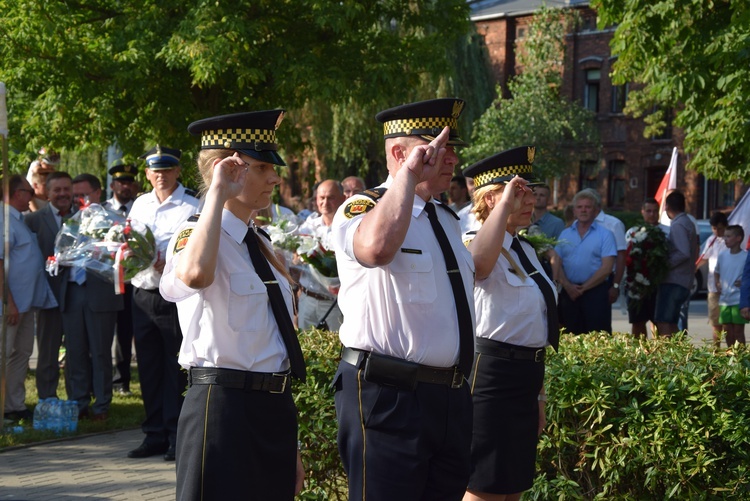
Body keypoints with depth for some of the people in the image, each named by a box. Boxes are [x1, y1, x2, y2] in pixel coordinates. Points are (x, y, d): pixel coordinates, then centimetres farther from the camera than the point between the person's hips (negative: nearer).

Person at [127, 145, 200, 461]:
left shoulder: (192, 207, -7)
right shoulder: (140, 204, 13)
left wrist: (169, 266, -25)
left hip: (174, 297, -6)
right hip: (143, 294, 6)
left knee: (175, 371, -2)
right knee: (149, 369, 11)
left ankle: (177, 438, 5)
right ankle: (155, 435, 20)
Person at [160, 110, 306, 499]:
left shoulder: (261, 244, 16)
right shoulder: (196, 233, -9)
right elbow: (195, 275, -36)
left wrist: (291, 450, 20)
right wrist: (218, 194, -24)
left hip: (277, 409, 8)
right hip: (223, 408, -8)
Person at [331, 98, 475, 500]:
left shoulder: (447, 220, 17)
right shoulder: (362, 209, -10)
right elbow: (377, 248, -36)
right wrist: (410, 174, -26)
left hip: (451, 399, 8)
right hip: (387, 397, -8)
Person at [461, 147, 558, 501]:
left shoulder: (525, 252, 14)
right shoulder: (477, 247, -14)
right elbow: (479, 263, -43)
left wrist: (538, 393, 23)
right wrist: (505, 204, -34)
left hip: (526, 376, 9)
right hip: (492, 371, -9)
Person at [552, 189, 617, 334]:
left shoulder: (604, 234, 2)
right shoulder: (565, 234, 13)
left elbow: (607, 267, -6)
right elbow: (555, 263, 6)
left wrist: (584, 287, -10)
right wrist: (567, 286, -10)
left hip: (595, 291, -4)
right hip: (569, 292, 4)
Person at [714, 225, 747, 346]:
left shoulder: (745, 256, -8)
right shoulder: (723, 255, 8)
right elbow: (716, 272, 22)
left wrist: (744, 282, -18)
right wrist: (717, 283, 6)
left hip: (739, 300, -5)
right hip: (724, 299, 5)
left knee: (738, 330, -3)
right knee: (727, 330, 10)